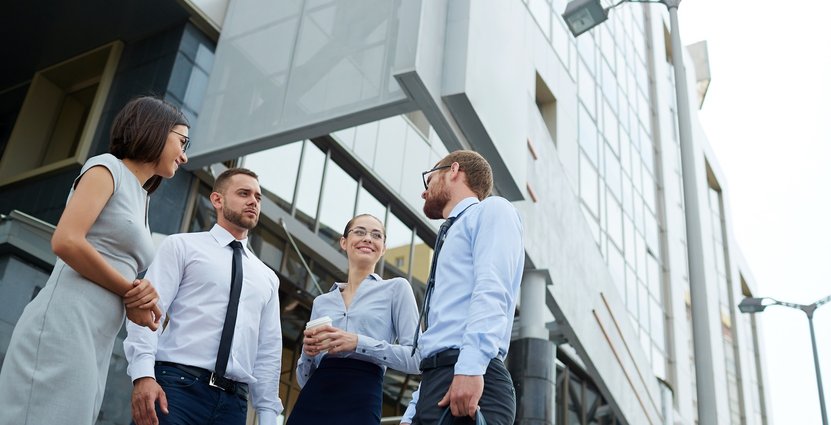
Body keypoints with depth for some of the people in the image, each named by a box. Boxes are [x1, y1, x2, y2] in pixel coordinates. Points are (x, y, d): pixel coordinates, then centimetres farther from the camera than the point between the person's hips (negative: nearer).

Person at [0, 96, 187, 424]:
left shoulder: (139, 199, 24)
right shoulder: (107, 167, 1)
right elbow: (65, 241, -14)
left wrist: (137, 301, -2)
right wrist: (130, 291, -5)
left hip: (95, 343, 8)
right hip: (64, 327, -8)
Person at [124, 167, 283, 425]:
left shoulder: (267, 278, 20)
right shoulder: (181, 246, 8)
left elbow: (269, 350, 16)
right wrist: (143, 374, -17)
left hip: (234, 401, 4)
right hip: (177, 386, -4)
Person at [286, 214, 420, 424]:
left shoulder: (396, 288, 5)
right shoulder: (322, 301, 16)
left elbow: (416, 358, -5)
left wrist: (359, 343, -14)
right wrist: (308, 351, -4)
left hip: (360, 404, -4)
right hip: (310, 403, 4)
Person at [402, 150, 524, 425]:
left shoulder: (491, 209, 5)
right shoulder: (451, 237, 30)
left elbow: (492, 291, -13)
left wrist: (470, 367, -26)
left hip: (470, 380, -9)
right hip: (435, 383, 9)